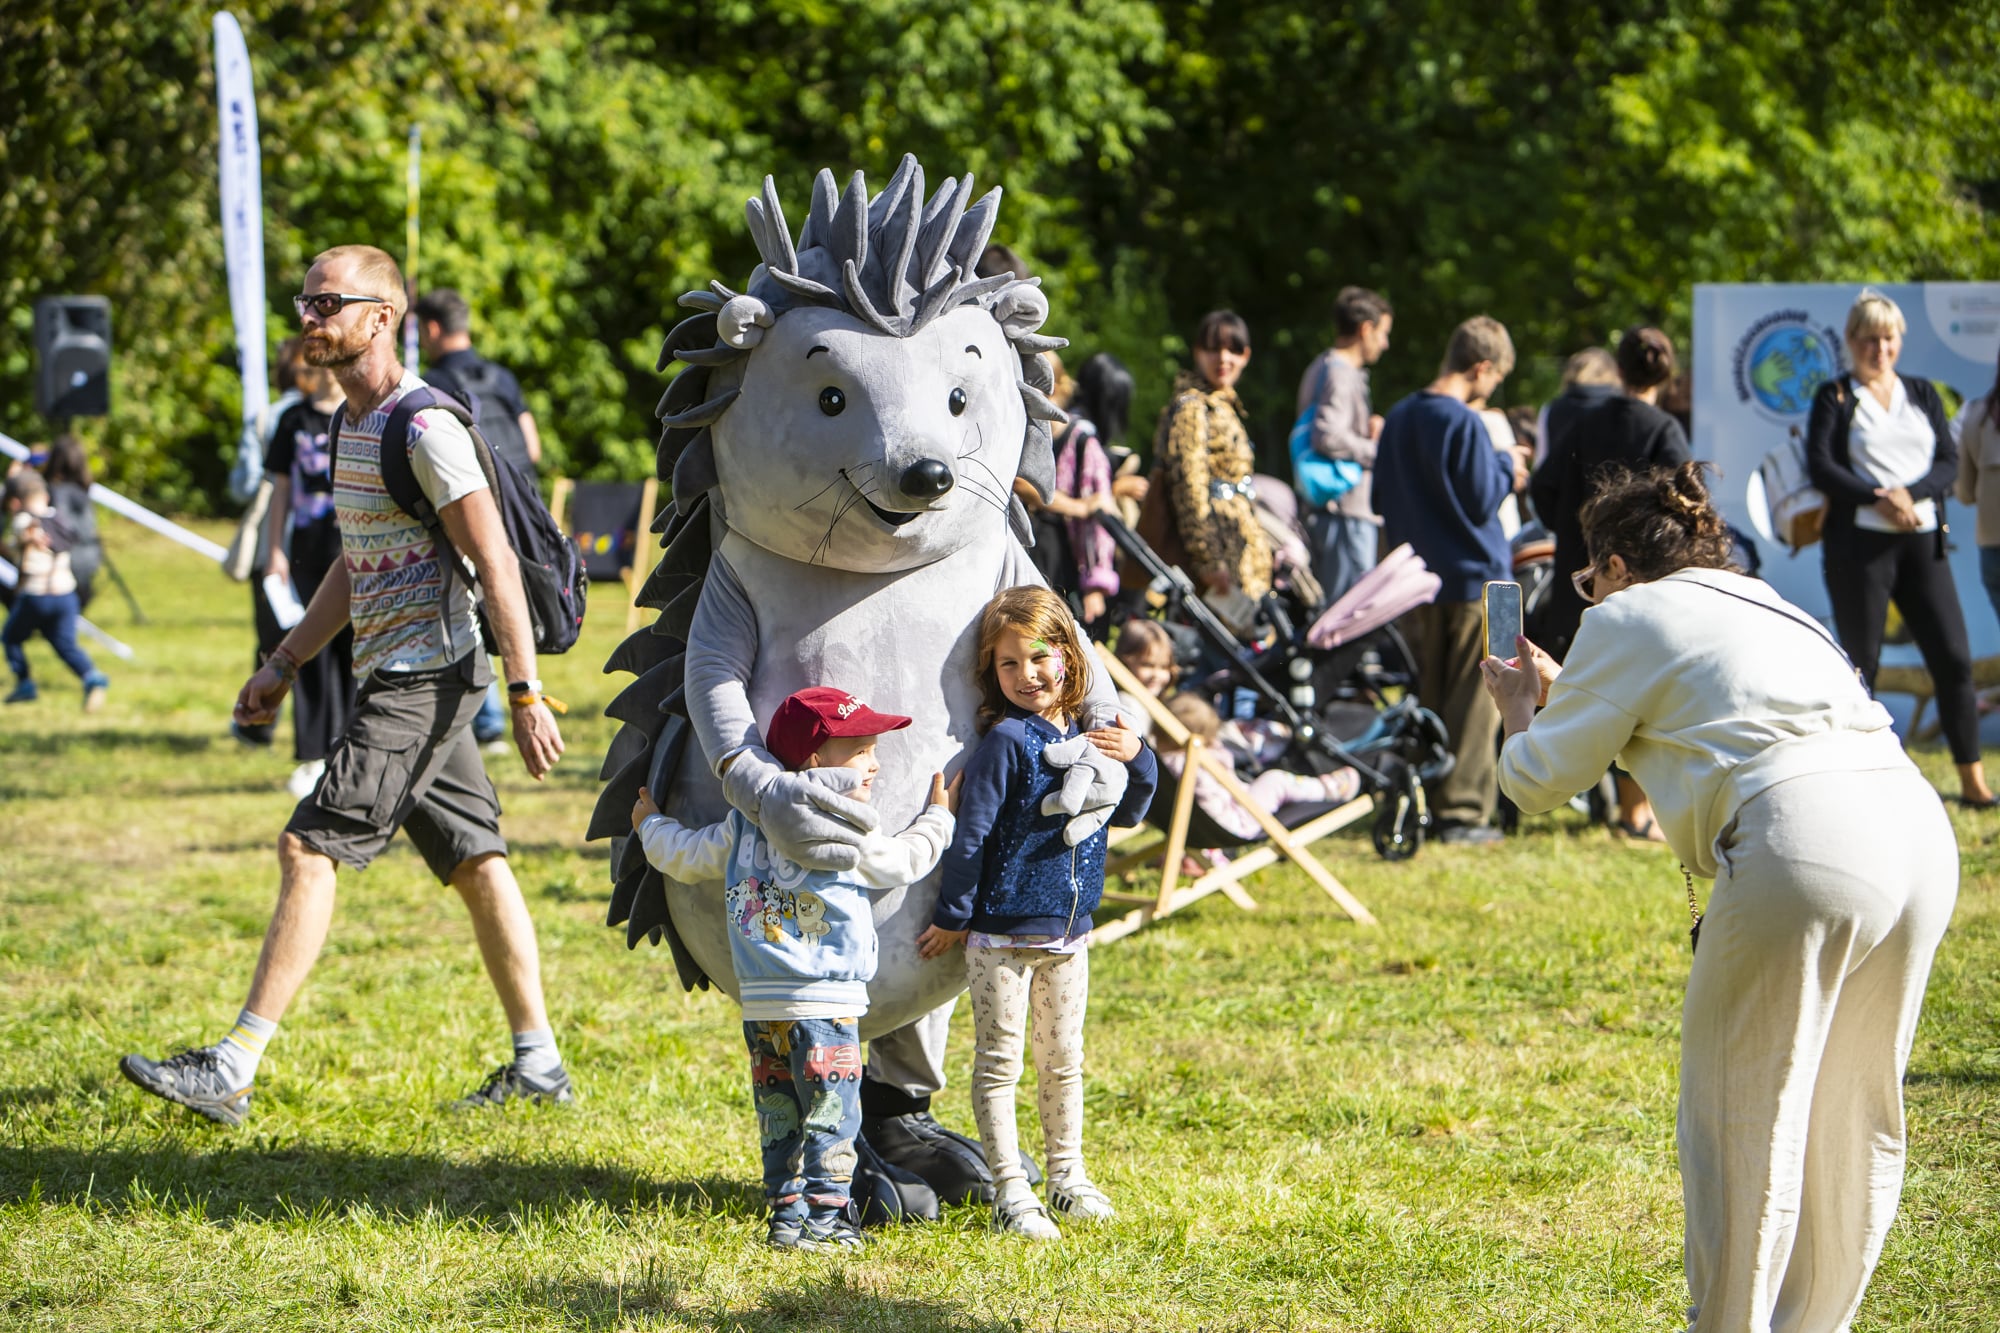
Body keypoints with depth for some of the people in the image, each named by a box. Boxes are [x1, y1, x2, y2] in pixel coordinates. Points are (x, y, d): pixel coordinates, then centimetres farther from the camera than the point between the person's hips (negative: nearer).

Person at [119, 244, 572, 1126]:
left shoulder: (424, 428, -15)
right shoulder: (354, 423, 16)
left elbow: (496, 564, -17)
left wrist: (526, 694, -20)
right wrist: (284, 665, 21)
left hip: (425, 677, -10)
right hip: (400, 679, 10)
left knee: (310, 848, -12)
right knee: (474, 862, 11)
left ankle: (233, 1070, -14)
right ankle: (537, 1062, 16)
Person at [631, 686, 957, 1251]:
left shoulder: (743, 825, 10)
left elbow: (687, 857, 19)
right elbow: (904, 862, 7)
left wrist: (651, 826, 39)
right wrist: (938, 816, 25)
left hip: (760, 1007, 6)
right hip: (824, 1004, -6)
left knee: (780, 1120, 12)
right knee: (831, 1118, -1)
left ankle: (787, 1216, 14)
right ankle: (824, 1219, -2)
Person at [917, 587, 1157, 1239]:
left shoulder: (1086, 738, 5)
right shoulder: (1006, 741, -15)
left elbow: (1125, 814, 19)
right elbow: (971, 834, -13)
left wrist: (1137, 761, 0)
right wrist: (952, 917, -11)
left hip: (1068, 934, 6)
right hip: (1002, 934, -6)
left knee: (1063, 1062, 16)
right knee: (999, 1063, 0)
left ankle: (1067, 1177, 28)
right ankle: (1010, 1193, 3)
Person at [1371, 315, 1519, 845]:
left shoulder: (1399, 418, 8)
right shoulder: (1465, 425, -16)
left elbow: (1381, 501, 14)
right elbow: (1482, 500, -15)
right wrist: (1506, 466, 2)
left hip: (1418, 580, 7)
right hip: (1473, 577, -7)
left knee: (1428, 698, 13)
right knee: (1473, 702, -2)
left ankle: (1425, 805, 15)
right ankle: (1462, 809, -3)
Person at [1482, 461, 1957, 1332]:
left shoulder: (1627, 620, 11)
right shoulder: (1764, 607, 32)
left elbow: (1538, 782, 17)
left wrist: (1519, 712, 38)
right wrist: (1560, 695, 56)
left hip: (1803, 845, -8)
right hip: (1918, 827, 8)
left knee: (1741, 1126, 5)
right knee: (1854, 1117, 18)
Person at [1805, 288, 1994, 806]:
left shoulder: (1922, 394, 14)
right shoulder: (1835, 397, 3)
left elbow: (1949, 462, 6)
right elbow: (1820, 466, -9)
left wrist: (1910, 494, -13)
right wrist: (1879, 500, -19)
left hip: (1922, 542, 4)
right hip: (1860, 543, -4)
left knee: (1954, 659, -1)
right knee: (1860, 663, -1)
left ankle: (1973, 780, 4)